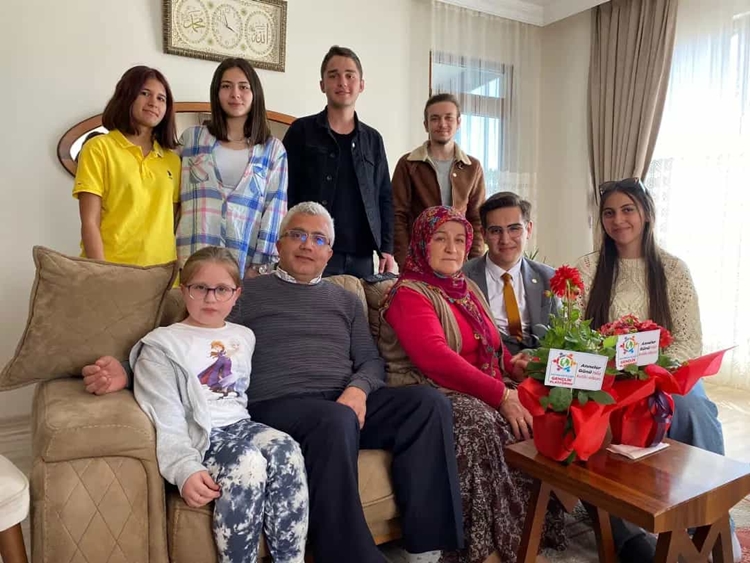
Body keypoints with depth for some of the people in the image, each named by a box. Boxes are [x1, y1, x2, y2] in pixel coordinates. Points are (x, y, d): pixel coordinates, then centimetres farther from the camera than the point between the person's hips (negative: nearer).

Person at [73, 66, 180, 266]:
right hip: (112, 270, -3)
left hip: (163, 272, 3)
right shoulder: (99, 148, 1)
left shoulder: (173, 160, 11)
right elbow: (89, 223, -5)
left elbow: (172, 223, 10)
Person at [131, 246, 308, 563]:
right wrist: (186, 469, -23)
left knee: (286, 448, -28)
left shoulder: (244, 337, 19)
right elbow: (166, 422, -8)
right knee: (248, 463, -35)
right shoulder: (162, 345, 3)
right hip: (199, 437, -4)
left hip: (241, 426, 5)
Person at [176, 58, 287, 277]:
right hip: (194, 259, 1)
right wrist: (170, 258, 5)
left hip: (245, 262, 0)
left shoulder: (274, 149, 7)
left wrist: (260, 264, -7)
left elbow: (275, 209, 1)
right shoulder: (192, 138, 9)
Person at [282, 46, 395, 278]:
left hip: (361, 257, 4)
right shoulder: (302, 131, 2)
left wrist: (386, 249, 5)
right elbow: (284, 193, -2)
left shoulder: (373, 139, 12)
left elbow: (384, 198, 13)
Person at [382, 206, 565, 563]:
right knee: (478, 420, -36)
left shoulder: (468, 288, 21)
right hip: (446, 398, -7)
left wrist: (513, 364, 0)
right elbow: (436, 359, -18)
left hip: (491, 395, 7)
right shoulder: (409, 293, -4)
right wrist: (501, 395, -22)